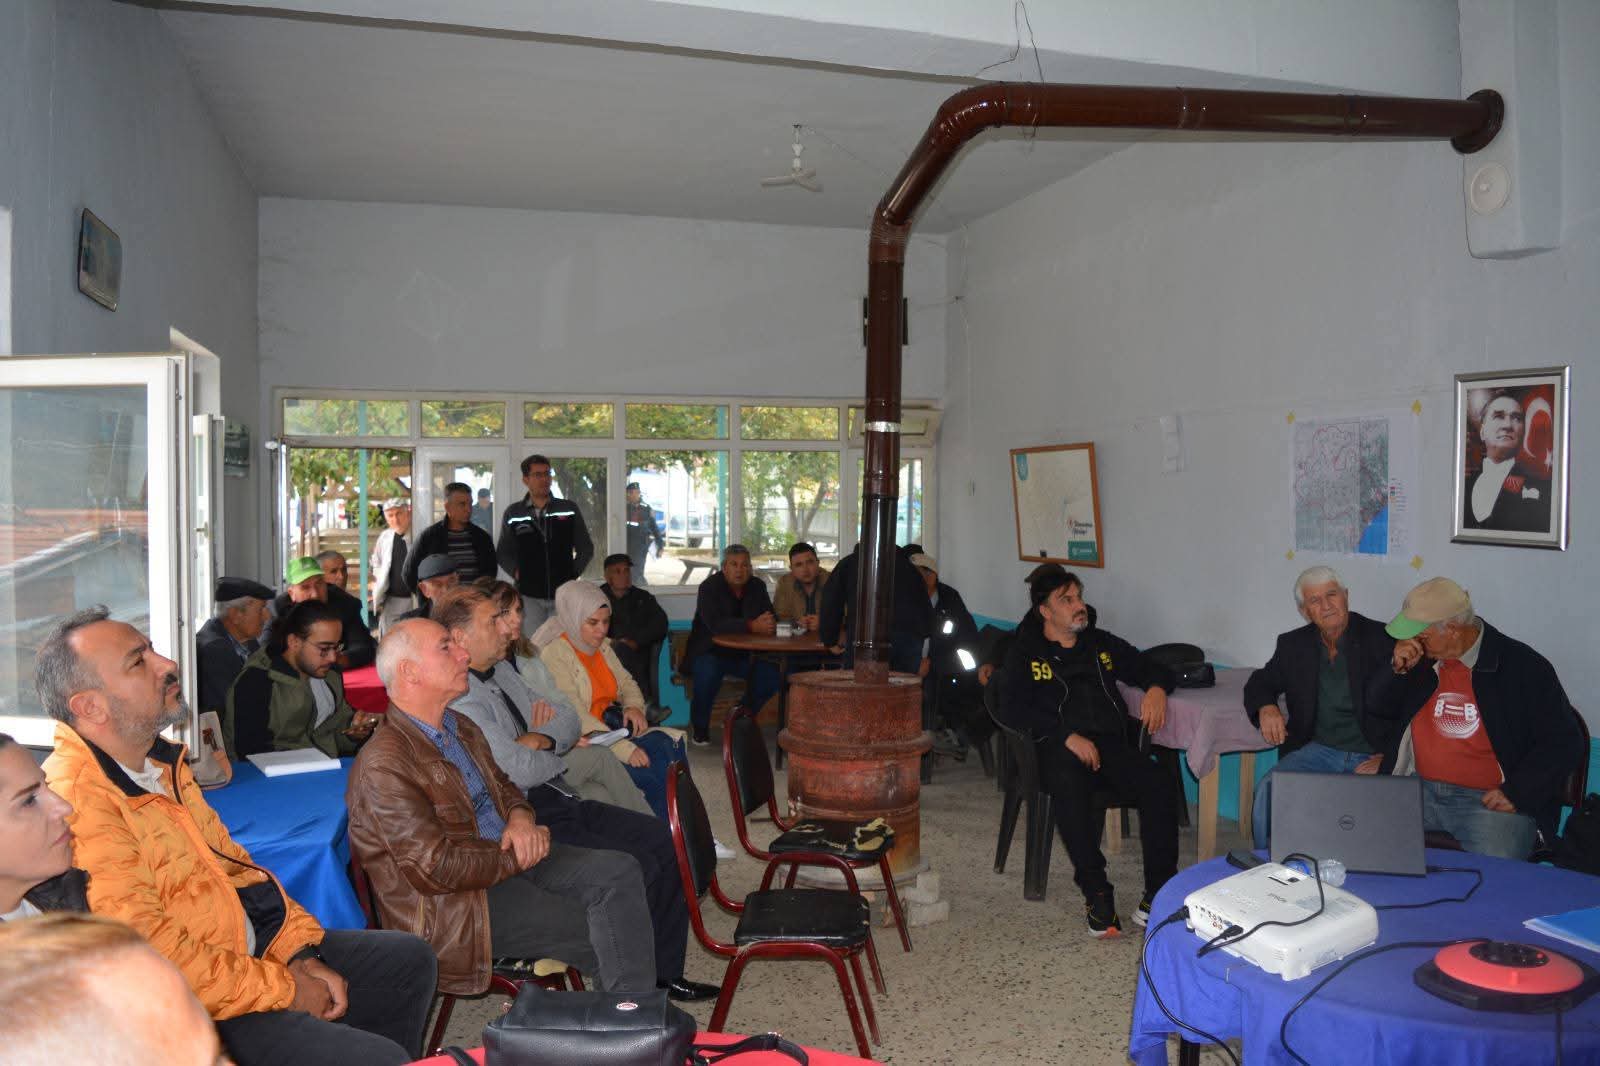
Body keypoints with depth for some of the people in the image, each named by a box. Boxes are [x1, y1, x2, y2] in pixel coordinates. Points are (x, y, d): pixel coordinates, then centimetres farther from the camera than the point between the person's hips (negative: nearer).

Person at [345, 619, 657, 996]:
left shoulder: (461, 728, 11)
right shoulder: (383, 765, -19)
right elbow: (435, 869, -22)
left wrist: (520, 817, -2)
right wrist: (517, 857, -13)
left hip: (512, 859, 8)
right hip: (453, 904, -8)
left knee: (620, 870, -12)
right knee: (600, 934, -16)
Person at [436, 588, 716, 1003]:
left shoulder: (502, 671, 14)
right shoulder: (457, 697, -18)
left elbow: (568, 720, 15)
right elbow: (516, 771, -23)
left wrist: (538, 739, -7)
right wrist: (553, 750, -2)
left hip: (560, 801, 10)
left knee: (664, 841, 1)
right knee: (636, 867, -21)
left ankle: (664, 972, 10)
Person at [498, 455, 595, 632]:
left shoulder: (569, 509, 6)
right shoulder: (513, 514, 6)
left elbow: (586, 549, 13)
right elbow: (504, 553, 14)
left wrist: (573, 573, 4)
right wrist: (516, 572, 1)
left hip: (563, 592, 0)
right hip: (529, 595, 0)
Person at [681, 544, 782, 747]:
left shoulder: (757, 588, 5)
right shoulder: (709, 587, -13)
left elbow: (771, 620, -1)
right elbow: (715, 624, -30)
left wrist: (770, 624, -27)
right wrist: (752, 626, -39)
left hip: (744, 654, 5)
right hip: (709, 652, -5)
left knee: (772, 672, -19)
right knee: (707, 671, -36)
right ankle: (699, 728, -11)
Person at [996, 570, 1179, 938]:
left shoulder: (1102, 644, 23)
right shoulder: (1025, 652, 11)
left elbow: (1154, 669, 30)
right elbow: (1012, 709, -2)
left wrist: (1156, 688, 3)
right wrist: (1067, 736, -15)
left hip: (1112, 742, 4)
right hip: (1058, 747, -4)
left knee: (1161, 788, -26)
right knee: (1071, 791, -37)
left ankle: (1158, 894, -18)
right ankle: (1097, 896, -26)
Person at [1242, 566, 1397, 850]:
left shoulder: (1382, 639, -2)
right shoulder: (1293, 644, 10)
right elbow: (1260, 683, 20)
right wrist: (1266, 708, -5)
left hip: (1373, 756, -3)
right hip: (1317, 750, 3)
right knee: (1268, 789, -25)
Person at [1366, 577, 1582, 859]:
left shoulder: (1523, 666, -4)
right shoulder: (1420, 657, 9)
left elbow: (1565, 743, -2)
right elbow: (1378, 707, 17)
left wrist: (1516, 793, -9)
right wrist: (1398, 668, -2)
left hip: (1489, 801, -4)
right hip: (1419, 790, 4)